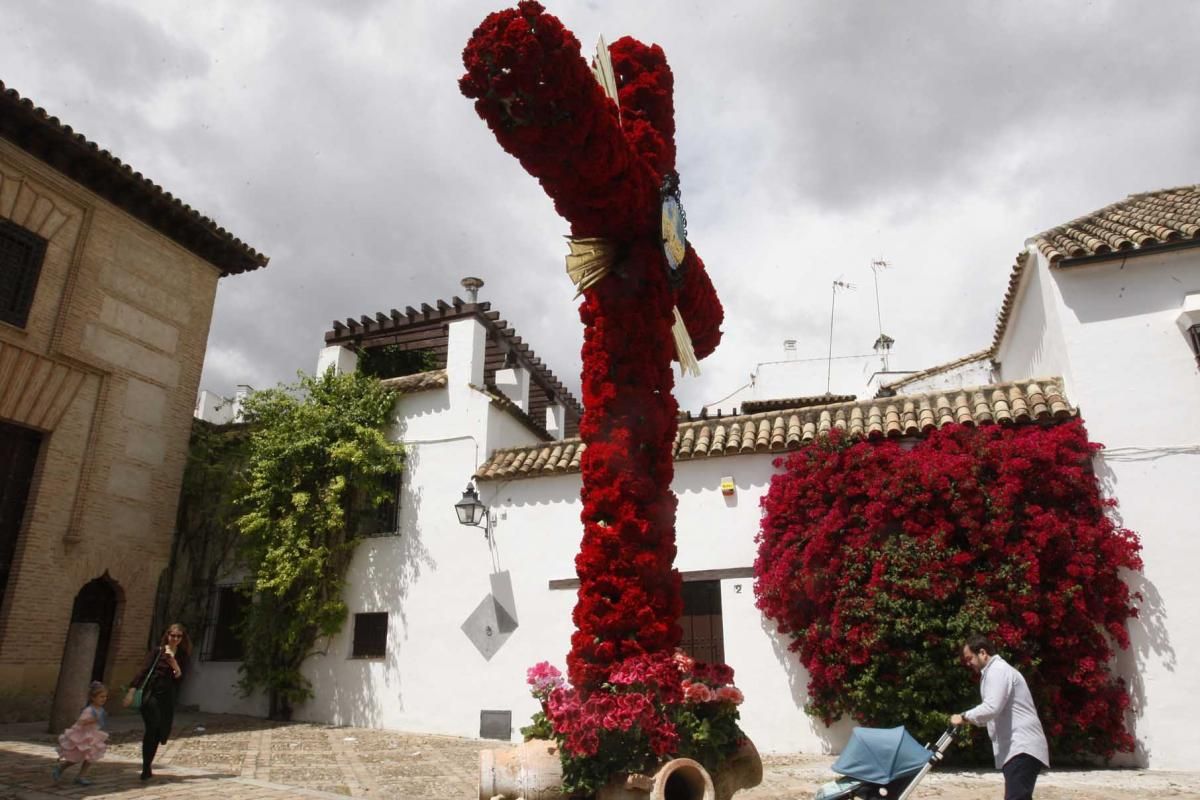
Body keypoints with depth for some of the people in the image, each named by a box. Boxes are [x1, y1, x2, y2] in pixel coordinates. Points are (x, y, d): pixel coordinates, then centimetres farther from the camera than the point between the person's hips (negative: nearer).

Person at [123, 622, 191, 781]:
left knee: (160, 733, 5)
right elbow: (143, 670, -8)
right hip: (152, 694, -4)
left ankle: (147, 769, 20)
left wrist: (177, 668, -16)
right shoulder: (157, 651, -2)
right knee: (153, 729, -13)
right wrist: (131, 690, -17)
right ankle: (146, 769, -5)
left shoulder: (182, 656, 7)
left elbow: (180, 679, 5)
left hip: (168, 698, 4)